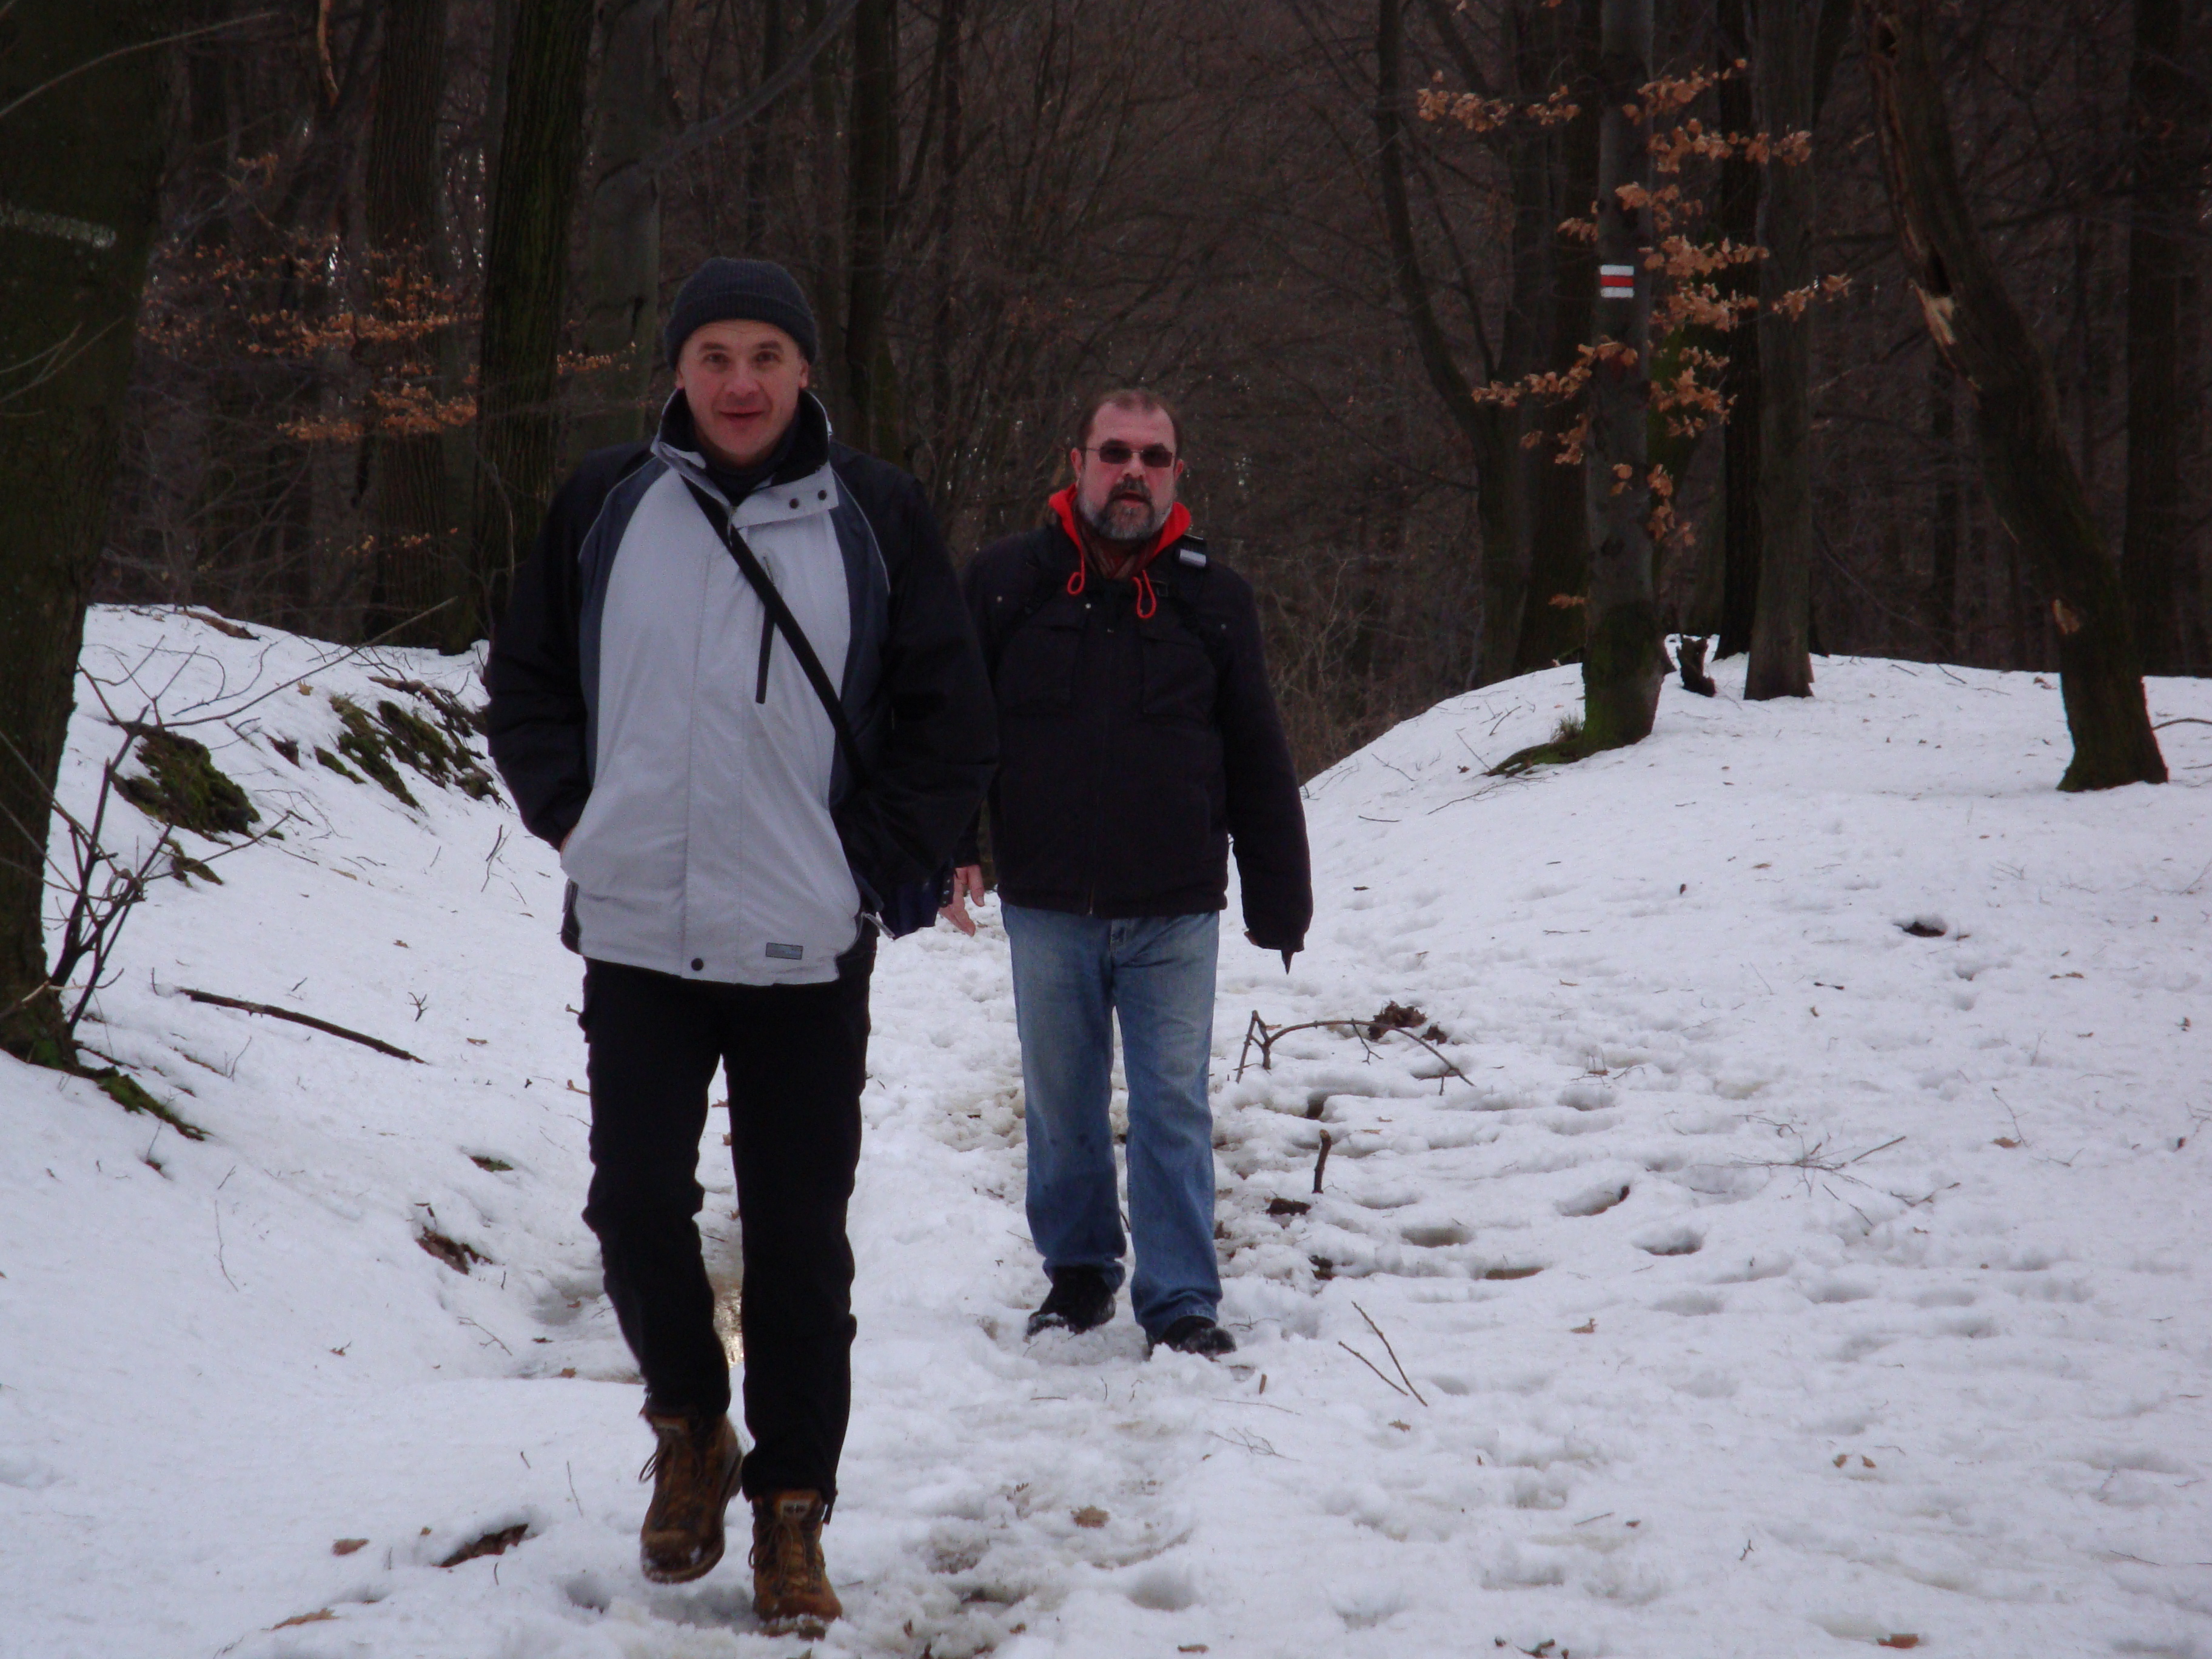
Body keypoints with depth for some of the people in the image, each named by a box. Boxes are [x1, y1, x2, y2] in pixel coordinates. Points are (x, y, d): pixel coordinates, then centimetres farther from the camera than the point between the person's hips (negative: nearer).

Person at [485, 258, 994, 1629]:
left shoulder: (874, 516, 0)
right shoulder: (606, 505, 3)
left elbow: (952, 721, 5)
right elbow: (527, 683, 14)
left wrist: (872, 861, -2)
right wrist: (579, 819, 3)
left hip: (807, 948, -1)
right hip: (638, 935, 1)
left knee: (799, 1236, 4)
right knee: (639, 1202, 0)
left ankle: (793, 1513, 17)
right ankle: (688, 1429, 27)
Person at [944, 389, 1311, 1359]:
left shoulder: (1214, 598, 6)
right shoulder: (1007, 581, 2)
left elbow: (1258, 763, 10)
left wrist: (1280, 903, 9)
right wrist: (948, 846, -3)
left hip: (1175, 913, 0)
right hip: (1046, 909, 1)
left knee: (1174, 1111, 0)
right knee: (1060, 1106, 11)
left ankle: (1181, 1300, 9)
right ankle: (1077, 1271, 29)